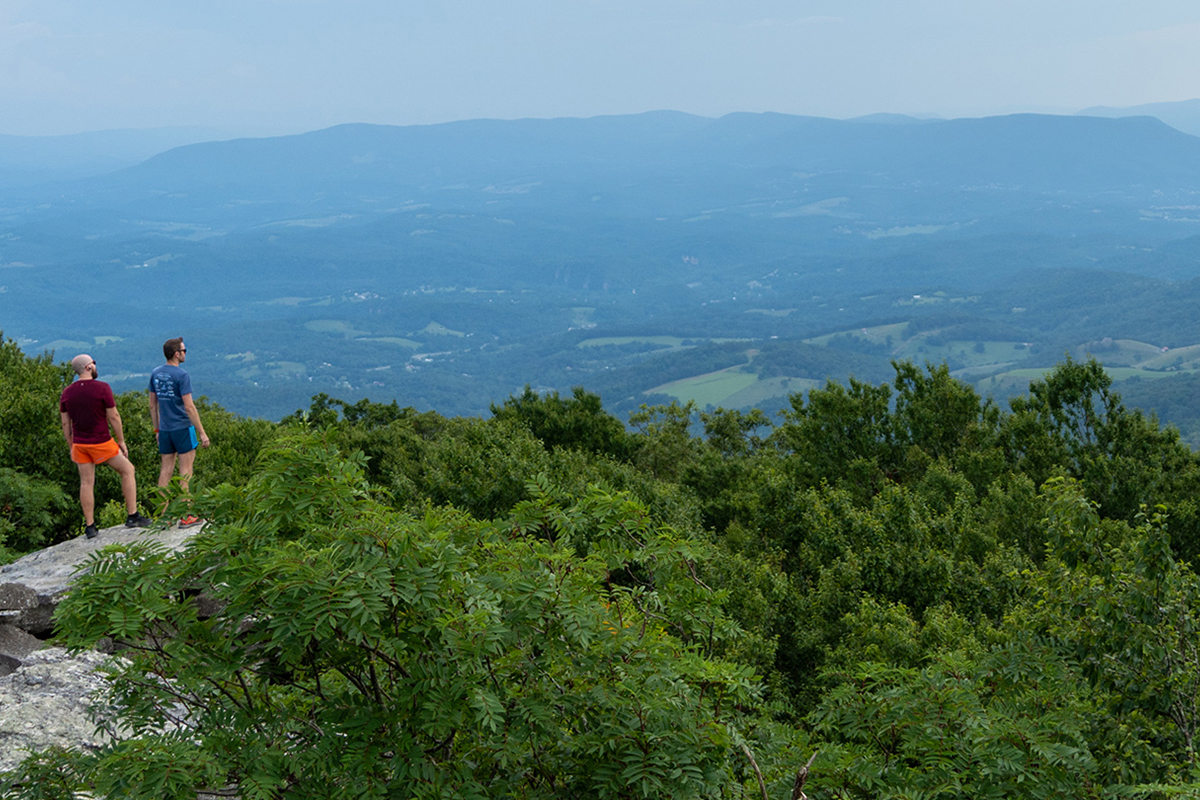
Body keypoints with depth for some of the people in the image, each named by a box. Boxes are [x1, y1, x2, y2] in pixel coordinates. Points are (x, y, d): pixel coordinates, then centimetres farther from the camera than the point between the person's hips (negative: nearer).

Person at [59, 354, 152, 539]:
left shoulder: (67, 393, 3)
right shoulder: (102, 388, -13)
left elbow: (65, 424, 7)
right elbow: (113, 417, -11)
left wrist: (72, 447, 16)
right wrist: (121, 441, -1)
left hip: (80, 444, 5)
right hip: (101, 443, -5)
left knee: (86, 483, 9)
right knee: (127, 470, 11)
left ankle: (90, 527, 10)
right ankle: (132, 516, 9)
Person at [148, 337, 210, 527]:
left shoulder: (155, 374, 8)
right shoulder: (181, 375, -14)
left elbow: (152, 404, 13)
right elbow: (189, 406, -17)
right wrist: (202, 433, -14)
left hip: (165, 430, 6)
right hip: (182, 428, -6)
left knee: (166, 470, 10)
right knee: (185, 471, -1)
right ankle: (186, 516, 0)